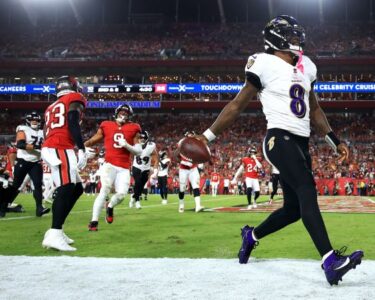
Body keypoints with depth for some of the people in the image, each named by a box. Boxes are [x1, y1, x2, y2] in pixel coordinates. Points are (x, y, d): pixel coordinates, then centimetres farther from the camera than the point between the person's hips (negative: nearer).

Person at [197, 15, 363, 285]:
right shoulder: (266, 65, -5)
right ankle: (330, 261, -33)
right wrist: (208, 136, -2)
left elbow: (314, 110, 25)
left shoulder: (306, 67, 17)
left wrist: (336, 142, 22)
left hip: (301, 143, 8)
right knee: (307, 191, -25)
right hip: (279, 139, -8)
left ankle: (251, 235, 32)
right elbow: (237, 106, 0)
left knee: (294, 208, 7)